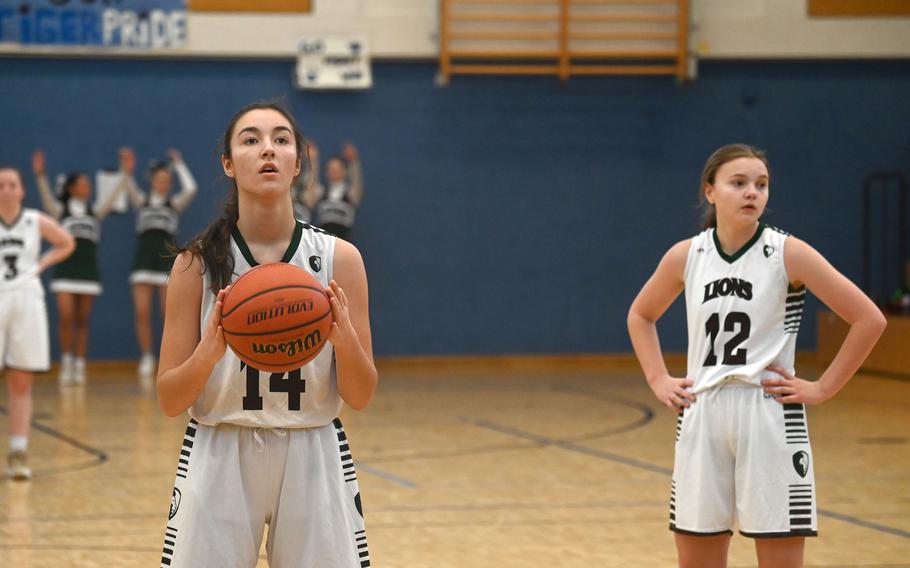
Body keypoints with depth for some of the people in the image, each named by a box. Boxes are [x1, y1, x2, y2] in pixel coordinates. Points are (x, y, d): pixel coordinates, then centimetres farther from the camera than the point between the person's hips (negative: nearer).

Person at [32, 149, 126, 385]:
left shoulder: (95, 213, 14)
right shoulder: (61, 211, 5)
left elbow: (113, 199, 4)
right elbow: (47, 197, -11)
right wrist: (40, 175, -28)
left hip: (89, 269, 3)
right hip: (65, 270, -3)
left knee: (82, 321, 3)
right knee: (66, 317, -13)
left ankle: (79, 366, 8)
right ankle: (66, 361, 0)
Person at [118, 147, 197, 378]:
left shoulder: (175, 204, 9)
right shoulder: (141, 201, 12)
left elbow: (190, 189, -8)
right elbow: (130, 189, -6)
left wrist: (179, 165, -3)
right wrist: (126, 172, -24)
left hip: (168, 261, -1)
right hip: (144, 260, 1)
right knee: (142, 314, -5)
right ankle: (146, 357, 5)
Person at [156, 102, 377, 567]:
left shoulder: (339, 258, -2)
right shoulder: (197, 262, -4)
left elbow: (360, 398, 0)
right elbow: (169, 401, -4)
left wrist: (344, 339, -20)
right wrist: (210, 351, -23)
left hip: (313, 461, 1)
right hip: (218, 460, -1)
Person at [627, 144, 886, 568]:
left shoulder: (787, 254, -8)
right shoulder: (686, 256, 2)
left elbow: (869, 319, -8)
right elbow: (640, 316, 21)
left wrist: (823, 388, -8)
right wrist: (658, 381, 10)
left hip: (770, 417, -3)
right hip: (702, 418, 3)